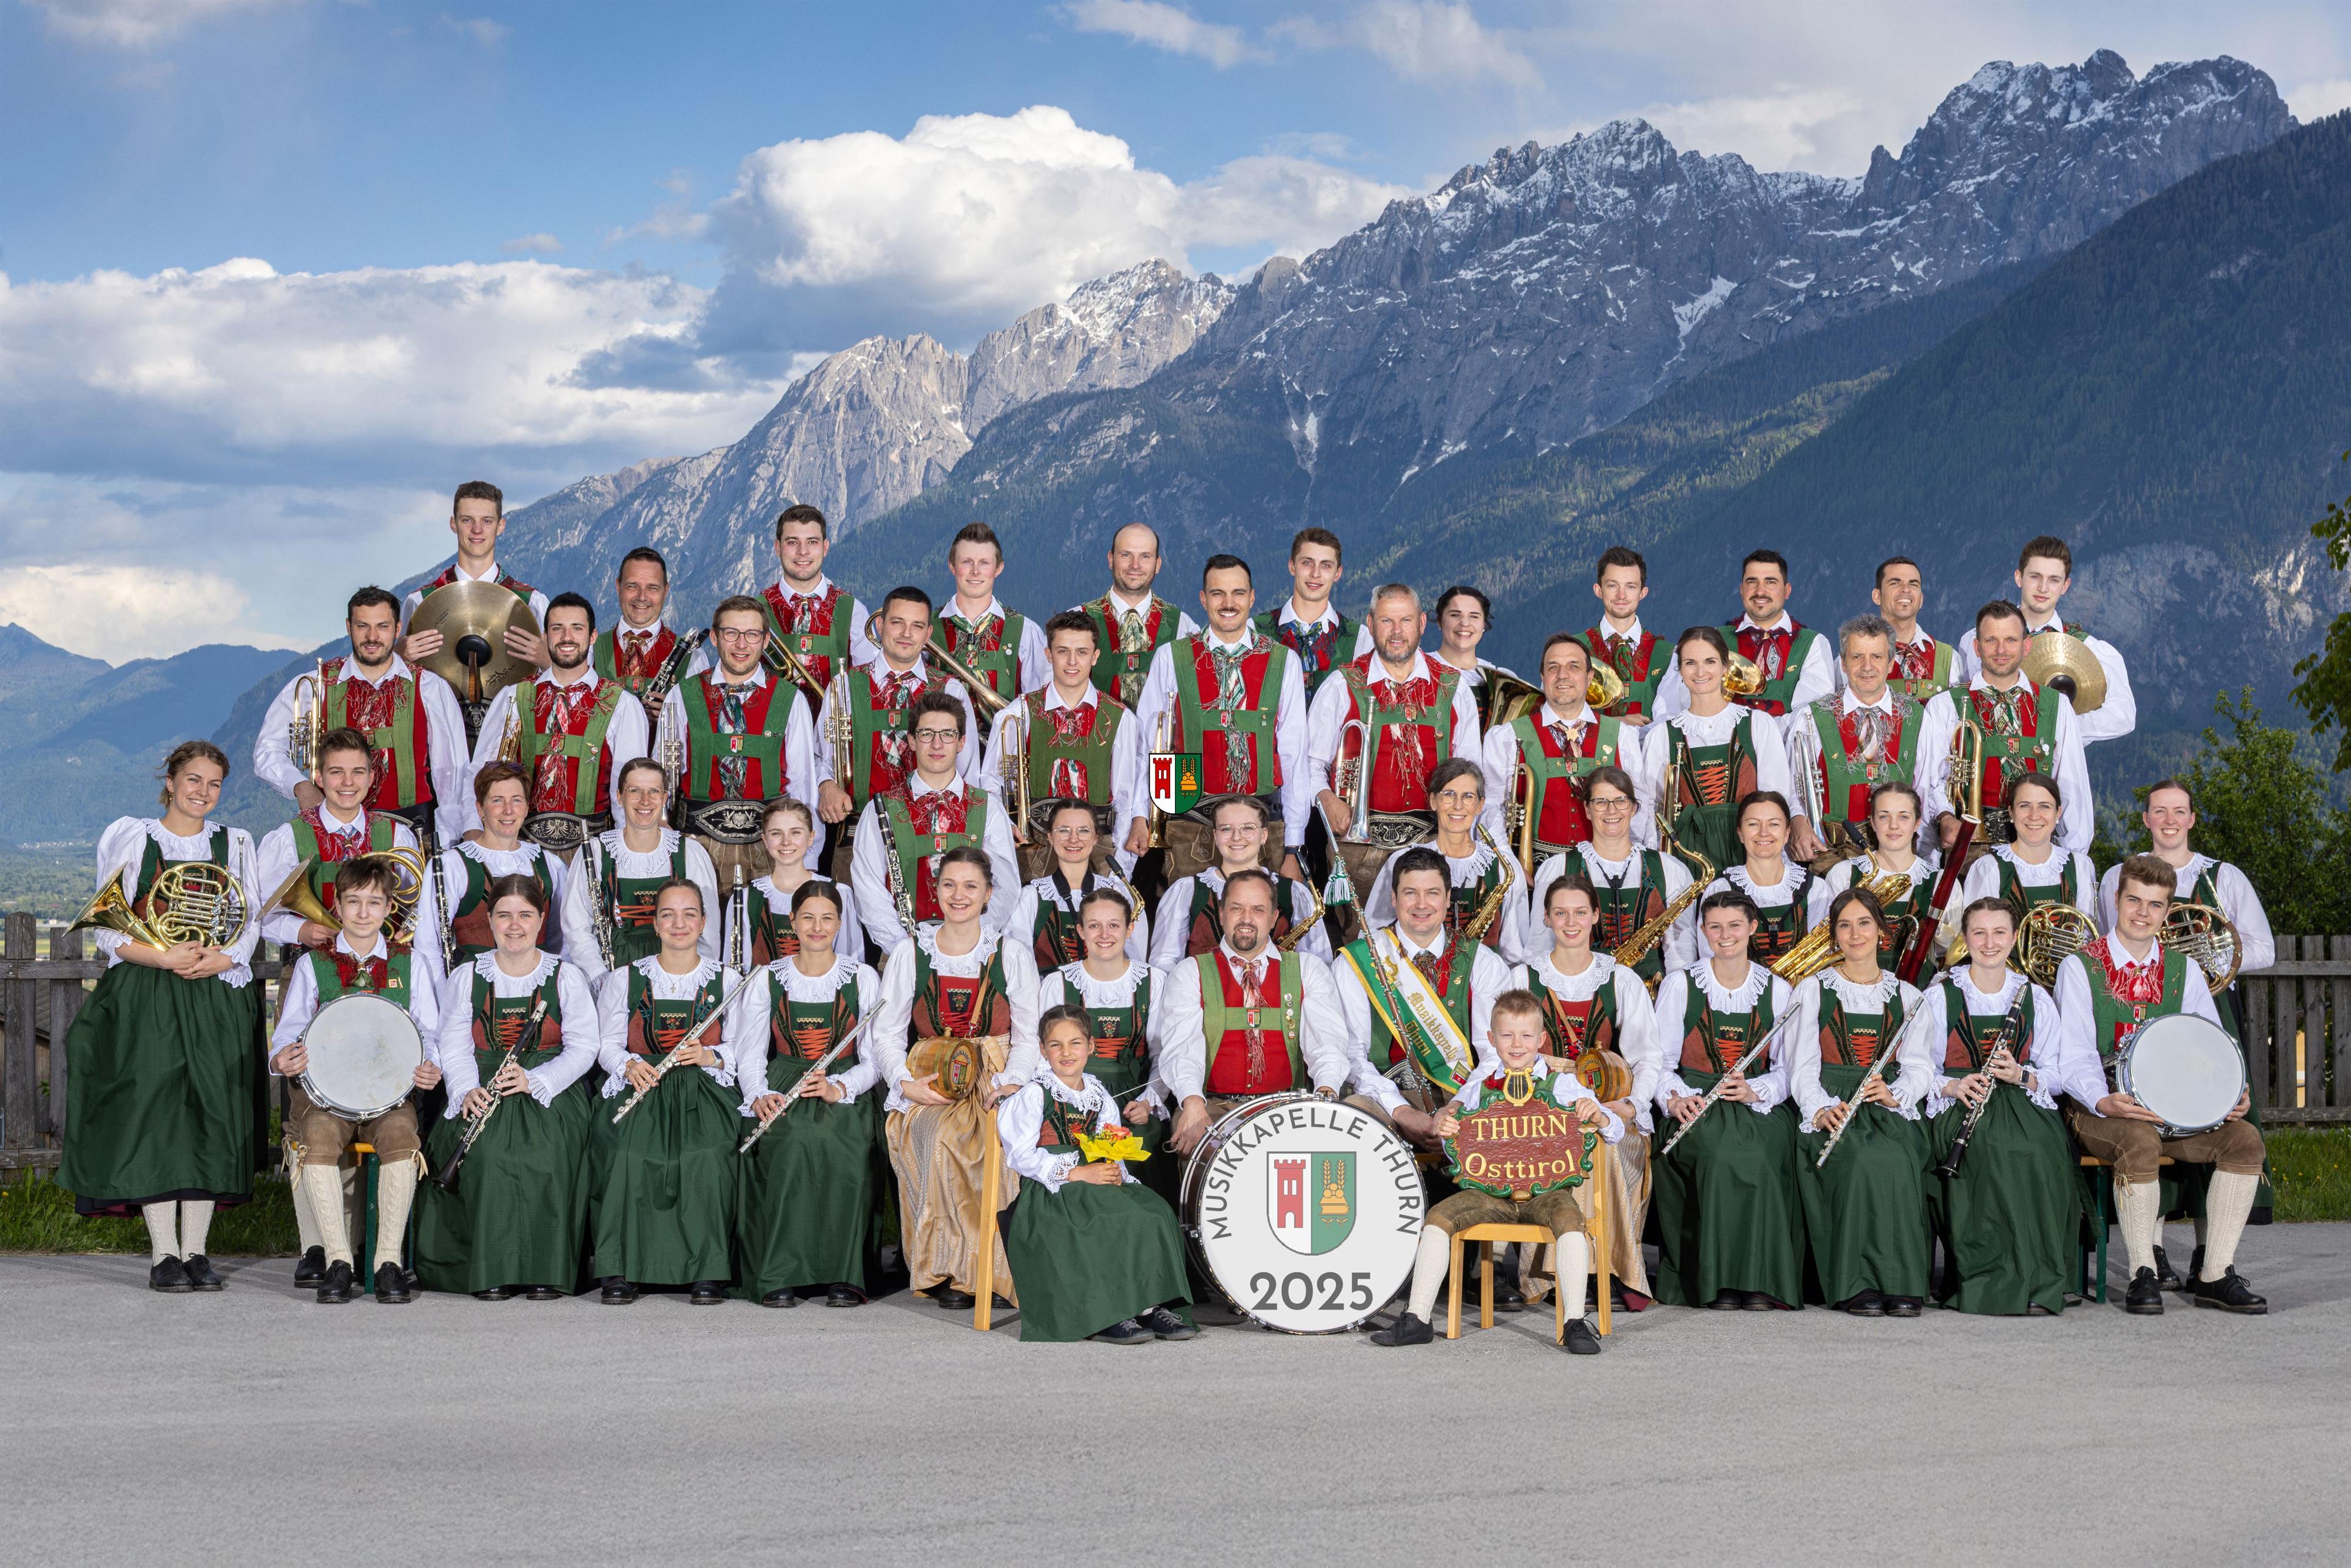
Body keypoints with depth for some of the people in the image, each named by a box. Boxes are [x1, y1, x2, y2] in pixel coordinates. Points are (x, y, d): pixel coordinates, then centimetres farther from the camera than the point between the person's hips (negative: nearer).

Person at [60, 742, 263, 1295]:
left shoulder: (234, 844, 14)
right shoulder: (130, 838, 6)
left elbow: (252, 922, 10)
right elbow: (109, 930, 1)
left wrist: (223, 959, -11)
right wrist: (165, 958, -15)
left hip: (217, 997, 2)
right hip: (145, 999, -2)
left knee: (211, 1115, -2)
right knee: (153, 1114, -9)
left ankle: (195, 1250, 3)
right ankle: (164, 1254, -6)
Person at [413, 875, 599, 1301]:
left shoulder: (567, 977, 6)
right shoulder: (466, 977, 10)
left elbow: (583, 1046, -2)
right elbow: (454, 1044, 3)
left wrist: (535, 1080, -19)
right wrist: (468, 1090, -18)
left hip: (551, 1090, -1)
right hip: (485, 1088, 1)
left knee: (548, 1150, -32)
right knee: (490, 1151, -30)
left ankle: (547, 1270, -24)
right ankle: (494, 1271, -25)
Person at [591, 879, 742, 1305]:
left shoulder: (726, 981, 12)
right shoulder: (624, 980, 13)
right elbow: (608, 1044, 10)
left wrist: (709, 1056, -14)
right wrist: (631, 1065, -12)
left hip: (705, 1090, 0)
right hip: (642, 1086, 0)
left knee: (707, 1155, -32)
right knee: (631, 1152, -32)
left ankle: (707, 1270, -25)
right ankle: (620, 1269, -23)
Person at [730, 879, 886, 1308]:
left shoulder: (863, 979, 7)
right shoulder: (768, 980, 10)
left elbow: (875, 1058, 3)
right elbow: (749, 1052, 7)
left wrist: (838, 1088, -17)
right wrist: (759, 1095, -14)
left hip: (846, 1093, 0)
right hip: (783, 1092, 0)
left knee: (844, 1150, -34)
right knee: (791, 1148, -34)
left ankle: (843, 1277, -26)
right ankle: (778, 1277, -29)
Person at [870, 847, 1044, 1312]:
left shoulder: (1012, 956, 10)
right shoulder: (909, 954, 11)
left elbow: (1029, 1036, 8)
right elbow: (886, 1032, 9)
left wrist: (1010, 1083, -11)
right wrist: (906, 1083, -9)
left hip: (993, 1084, 0)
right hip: (929, 1087, 0)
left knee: (995, 1134, -34)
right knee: (943, 1136, -34)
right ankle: (947, 1272, -27)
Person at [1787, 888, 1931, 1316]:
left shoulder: (1907, 996, 18)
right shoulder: (1813, 991, 11)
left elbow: (1920, 1065, 8)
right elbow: (1802, 1066, 3)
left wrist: (1895, 1093, -15)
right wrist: (1822, 1109, -17)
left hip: (1890, 1108, 2)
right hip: (1832, 1112, -1)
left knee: (1897, 1157, -33)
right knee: (1864, 1160, -34)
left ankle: (1900, 1284, -31)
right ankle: (1858, 1285, -31)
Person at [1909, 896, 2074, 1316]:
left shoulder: (2036, 999, 14)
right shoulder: (1939, 998, 7)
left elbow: (2056, 1074, 11)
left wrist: (2021, 1075, -11)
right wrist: (1953, 1086, -14)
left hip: (2023, 1104, 2)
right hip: (1958, 1106, -2)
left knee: (2044, 1151, -33)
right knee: (1994, 1150, -36)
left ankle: (2040, 1284, -29)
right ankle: (1996, 1281, -30)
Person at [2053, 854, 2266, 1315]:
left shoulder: (2184, 970, 14)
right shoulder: (2080, 967, 1)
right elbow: (2075, 1056, -7)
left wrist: (2234, 1095, -13)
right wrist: (2105, 1101, -27)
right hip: (2102, 1110, -4)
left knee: (2245, 1139, -22)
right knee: (2140, 1142, -37)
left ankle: (2214, 1274, -16)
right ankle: (2143, 1274, -24)